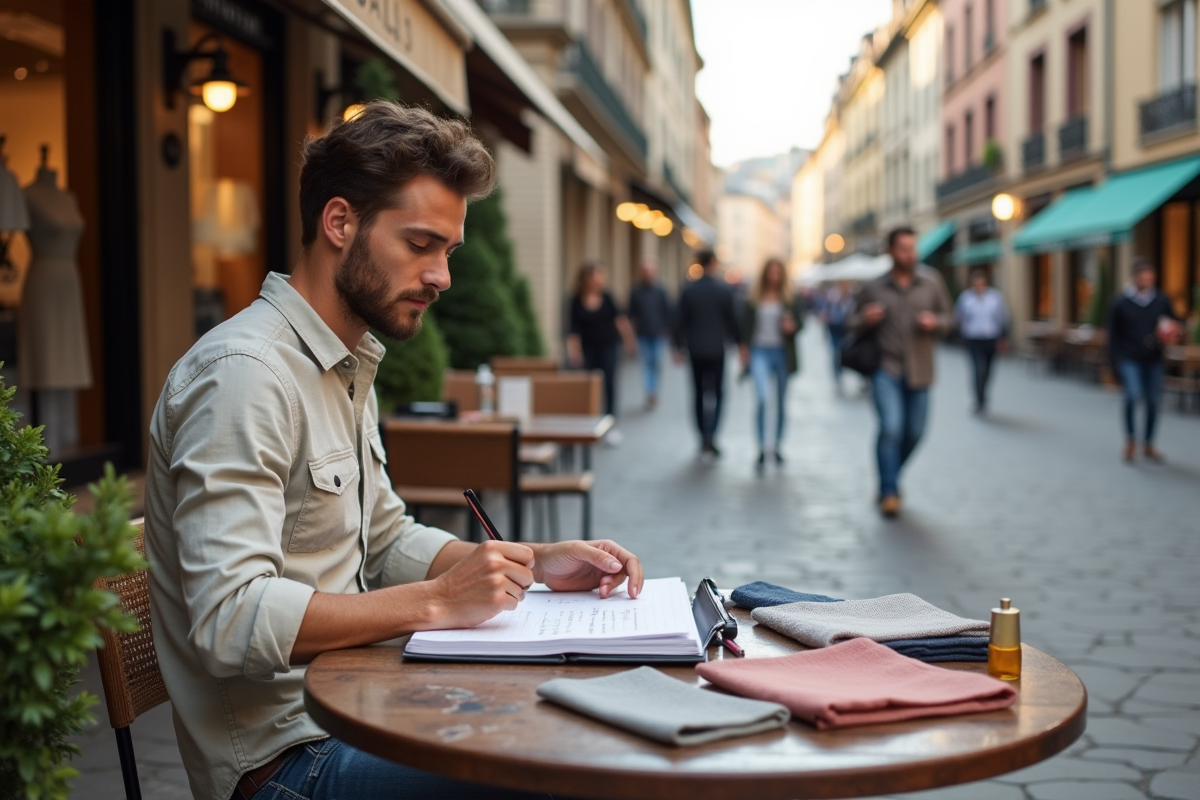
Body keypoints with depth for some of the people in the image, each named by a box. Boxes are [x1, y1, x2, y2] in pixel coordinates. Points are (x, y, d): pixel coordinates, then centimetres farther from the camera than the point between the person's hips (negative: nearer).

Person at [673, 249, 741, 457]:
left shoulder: (688, 290, -2)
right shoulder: (724, 290, -8)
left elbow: (680, 321, 0)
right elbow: (732, 319, -2)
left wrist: (679, 347, 9)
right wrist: (736, 340, 11)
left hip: (695, 348, 2)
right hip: (716, 348, -2)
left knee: (699, 393, 12)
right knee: (716, 393, 3)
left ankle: (704, 438, 18)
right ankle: (710, 436, -13)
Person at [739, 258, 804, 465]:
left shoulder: (791, 299, 3)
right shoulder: (755, 300, 2)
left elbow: (800, 322, 5)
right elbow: (746, 325, 6)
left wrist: (792, 327, -17)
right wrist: (744, 350, -1)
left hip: (782, 352, 2)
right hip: (760, 352, -2)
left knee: (781, 401, 11)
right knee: (762, 397, -19)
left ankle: (778, 446, 25)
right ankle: (762, 446, -12)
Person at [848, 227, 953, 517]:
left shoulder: (932, 282, 4)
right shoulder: (873, 288, 1)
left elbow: (949, 319, 11)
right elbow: (854, 323, 11)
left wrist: (935, 323, -12)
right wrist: (865, 320, -12)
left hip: (919, 371, 3)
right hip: (886, 368, -2)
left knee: (914, 433, 8)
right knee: (891, 427, -17)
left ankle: (889, 478, 34)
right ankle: (889, 492, -7)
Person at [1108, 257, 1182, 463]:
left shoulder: (1162, 301, 6)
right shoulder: (1121, 303, -1)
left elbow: (1175, 322, 17)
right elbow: (1113, 336, 1)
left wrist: (1171, 334, -7)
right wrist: (1115, 363, -5)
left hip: (1154, 360, 3)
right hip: (1130, 359, -3)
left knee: (1153, 402, 5)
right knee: (1133, 396, -21)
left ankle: (1148, 446, 20)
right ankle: (1130, 441, -2)